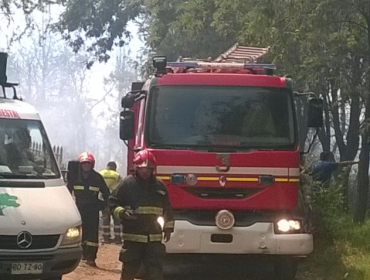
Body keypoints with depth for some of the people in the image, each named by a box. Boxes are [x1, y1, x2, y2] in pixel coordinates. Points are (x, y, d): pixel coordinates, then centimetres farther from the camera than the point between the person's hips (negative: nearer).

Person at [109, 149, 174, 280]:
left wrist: (168, 228, 15)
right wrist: (122, 212, -18)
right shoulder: (127, 183, -1)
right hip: (132, 237, -2)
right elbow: (113, 202, 0)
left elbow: (167, 209, 19)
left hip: (154, 238, 2)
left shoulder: (159, 186, 10)